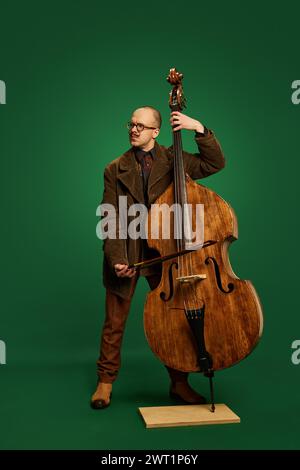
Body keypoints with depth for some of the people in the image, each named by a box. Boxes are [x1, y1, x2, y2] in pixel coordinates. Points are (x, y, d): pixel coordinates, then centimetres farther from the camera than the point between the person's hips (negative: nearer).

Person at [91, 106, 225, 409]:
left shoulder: (172, 160, 5)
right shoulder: (115, 170, 3)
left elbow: (216, 163, 0)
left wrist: (199, 129, -10)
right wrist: (116, 258, -13)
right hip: (126, 251, 0)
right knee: (114, 322, 7)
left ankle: (179, 382, 25)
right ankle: (105, 381, 25)